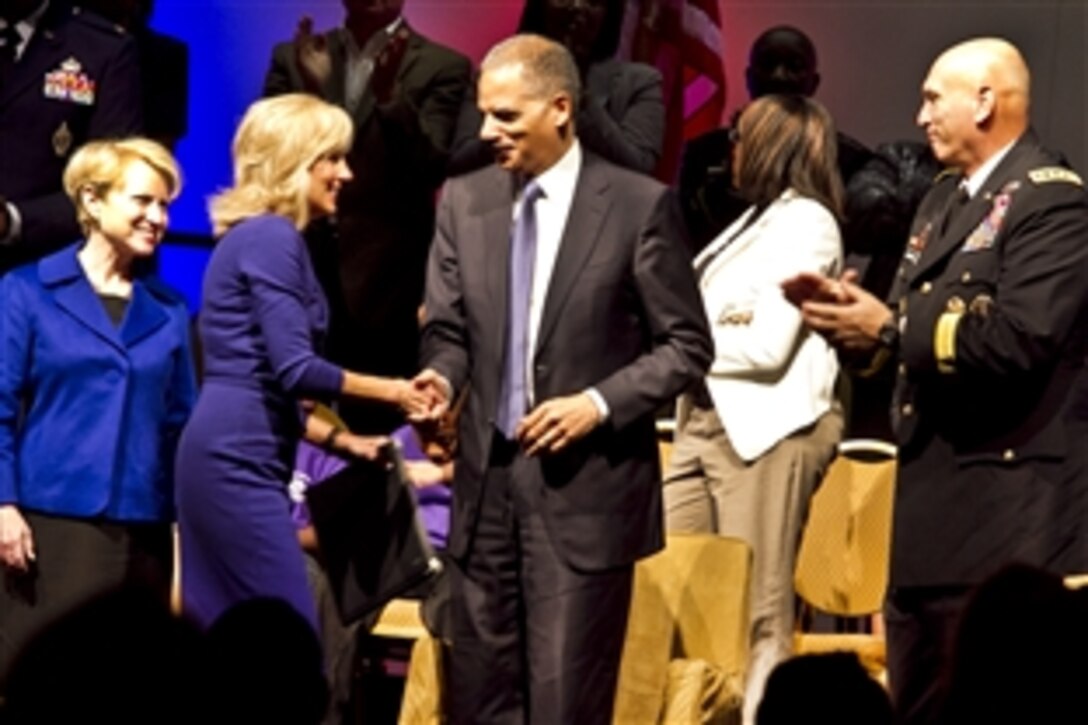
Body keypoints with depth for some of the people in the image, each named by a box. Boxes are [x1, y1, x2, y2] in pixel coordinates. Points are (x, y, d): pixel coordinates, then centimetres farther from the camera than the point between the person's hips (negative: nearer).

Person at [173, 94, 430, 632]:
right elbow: (295, 369, -17)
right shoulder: (272, 238, -9)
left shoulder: (258, 237, 20)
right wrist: (392, 391, -7)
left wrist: (343, 441, 20)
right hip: (238, 464, -10)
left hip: (227, 460, 10)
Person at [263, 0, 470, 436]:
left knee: (380, 430, -2)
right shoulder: (295, 58, 12)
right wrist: (309, 89, -14)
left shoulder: (442, 67, 3)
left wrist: (390, 95, -23)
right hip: (302, 273, 2)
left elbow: (430, 170, -8)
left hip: (387, 285, -2)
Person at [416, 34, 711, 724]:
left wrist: (599, 404, -15)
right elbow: (449, 329, 12)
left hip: (585, 490, -5)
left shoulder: (639, 204, -6)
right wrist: (441, 380, -11)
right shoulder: (464, 200, 7)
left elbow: (687, 346, -3)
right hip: (487, 481, 5)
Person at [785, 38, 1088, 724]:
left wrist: (888, 328, -17)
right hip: (933, 504, 10)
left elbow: (1019, 341, -24)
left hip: (1006, 507, -10)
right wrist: (853, 313, 0)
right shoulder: (945, 201, 19)